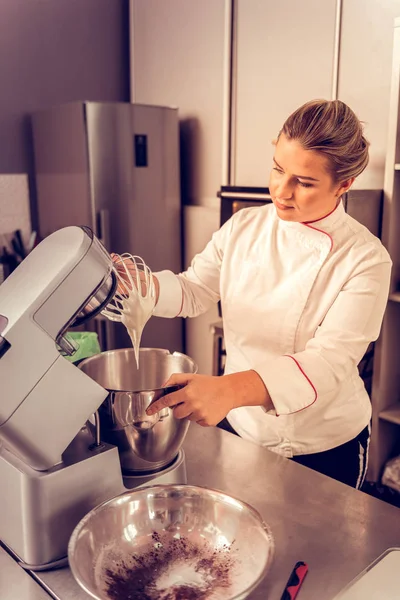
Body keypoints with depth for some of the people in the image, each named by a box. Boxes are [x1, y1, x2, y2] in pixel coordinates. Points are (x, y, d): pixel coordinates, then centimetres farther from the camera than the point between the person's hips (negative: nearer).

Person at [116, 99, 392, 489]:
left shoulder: (365, 259, -19)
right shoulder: (244, 228, -6)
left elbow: (330, 362, -28)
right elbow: (192, 292, -1)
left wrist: (230, 390, -44)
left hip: (325, 450, -3)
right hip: (239, 428, 4)